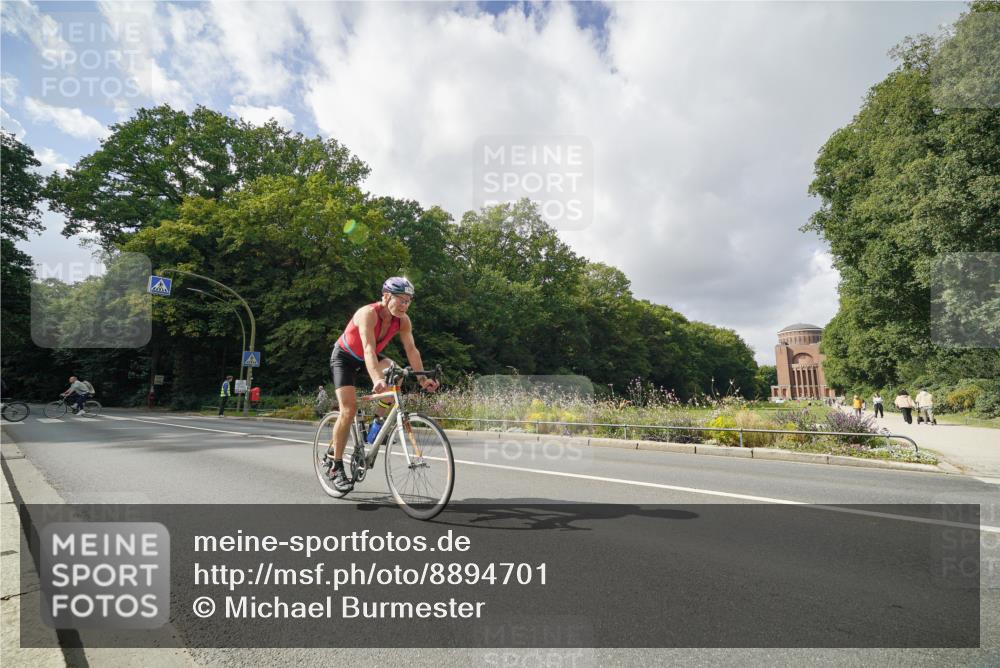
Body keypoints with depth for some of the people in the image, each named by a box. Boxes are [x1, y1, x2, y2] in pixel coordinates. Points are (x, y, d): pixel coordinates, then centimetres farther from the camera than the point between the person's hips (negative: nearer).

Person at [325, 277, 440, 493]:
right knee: (349, 408, -16)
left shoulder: (403, 320, -16)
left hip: (368, 358, 5)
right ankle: (336, 467, -3)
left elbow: (411, 349, -19)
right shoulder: (368, 313, -34)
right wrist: (377, 380, -59)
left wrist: (422, 378, -31)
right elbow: (369, 348, -45)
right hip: (344, 357, -5)